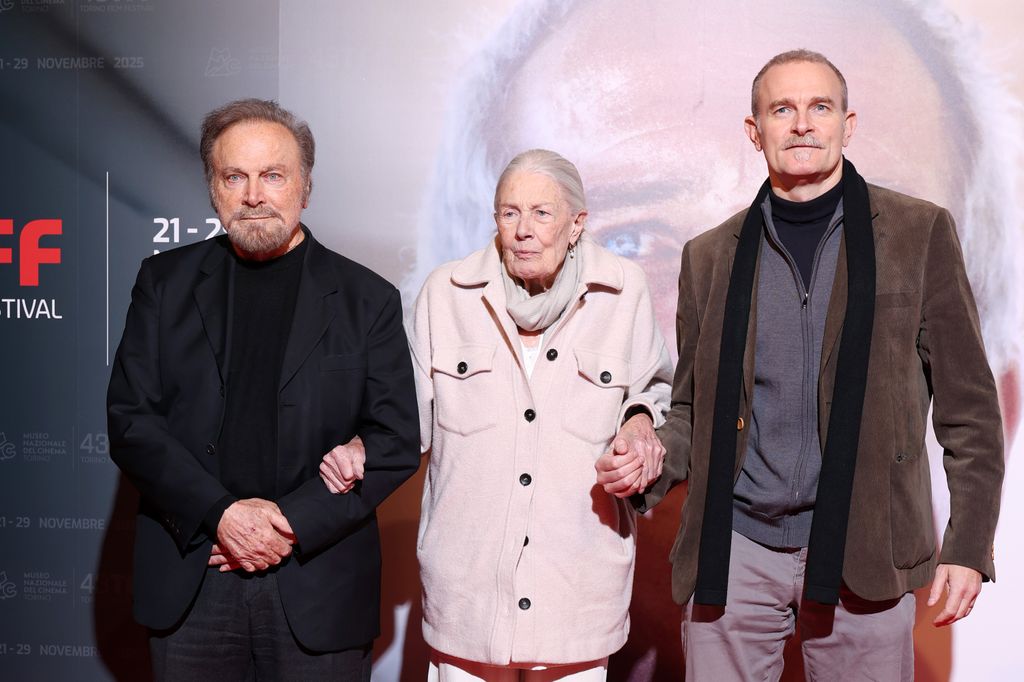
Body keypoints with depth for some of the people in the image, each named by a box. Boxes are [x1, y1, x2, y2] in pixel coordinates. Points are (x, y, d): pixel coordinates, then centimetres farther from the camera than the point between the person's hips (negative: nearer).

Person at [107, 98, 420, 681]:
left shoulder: (366, 299, 1)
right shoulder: (166, 282, 6)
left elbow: (396, 440, -2)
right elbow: (130, 419, 0)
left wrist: (295, 521, -12)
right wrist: (220, 513, -12)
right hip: (189, 584, 2)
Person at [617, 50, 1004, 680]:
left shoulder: (920, 234, 1)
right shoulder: (710, 256, 6)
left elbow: (968, 406, 2)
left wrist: (969, 544, -4)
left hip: (861, 556, -1)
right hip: (735, 552, 2)